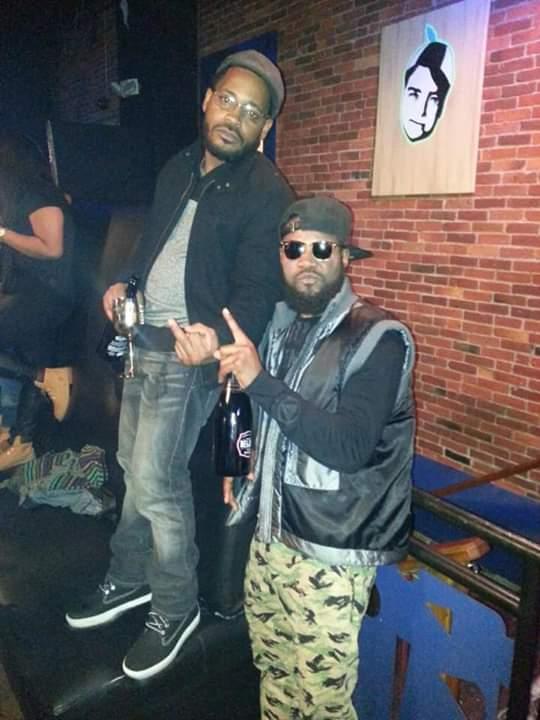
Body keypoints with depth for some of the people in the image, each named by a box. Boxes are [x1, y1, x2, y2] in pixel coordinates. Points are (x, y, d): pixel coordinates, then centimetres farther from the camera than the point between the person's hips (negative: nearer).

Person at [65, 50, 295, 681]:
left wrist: (215, 336, -37)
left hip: (189, 349, -7)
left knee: (155, 481, -4)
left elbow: (257, 290, -19)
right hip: (142, 338, 8)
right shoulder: (179, 169, 11)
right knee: (134, 466, 16)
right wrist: (125, 283, 7)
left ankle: (175, 608, 18)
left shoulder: (267, 195, -12)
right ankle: (129, 579, 36)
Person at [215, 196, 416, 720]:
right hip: (272, 532, 7)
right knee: (272, 673, 21)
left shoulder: (378, 338, -16)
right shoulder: (280, 325, 7)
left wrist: (258, 380, -30)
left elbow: (349, 447, -27)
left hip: (331, 549, -6)